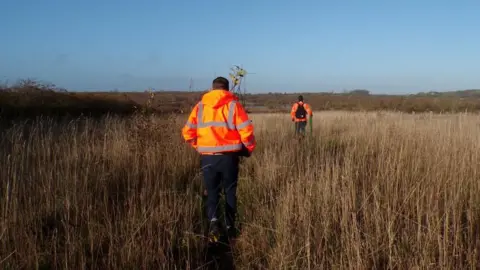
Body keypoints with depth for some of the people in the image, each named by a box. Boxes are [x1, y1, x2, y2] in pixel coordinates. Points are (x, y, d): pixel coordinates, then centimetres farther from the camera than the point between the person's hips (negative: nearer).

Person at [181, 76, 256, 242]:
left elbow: (187, 132, 3)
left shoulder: (200, 106, 6)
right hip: (229, 157, -1)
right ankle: (230, 227, 23)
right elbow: (246, 130, -9)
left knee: (212, 192, 13)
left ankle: (213, 221, -11)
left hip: (207, 157, 1)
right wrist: (249, 149, 8)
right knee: (230, 192, 16)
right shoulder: (233, 104, -1)